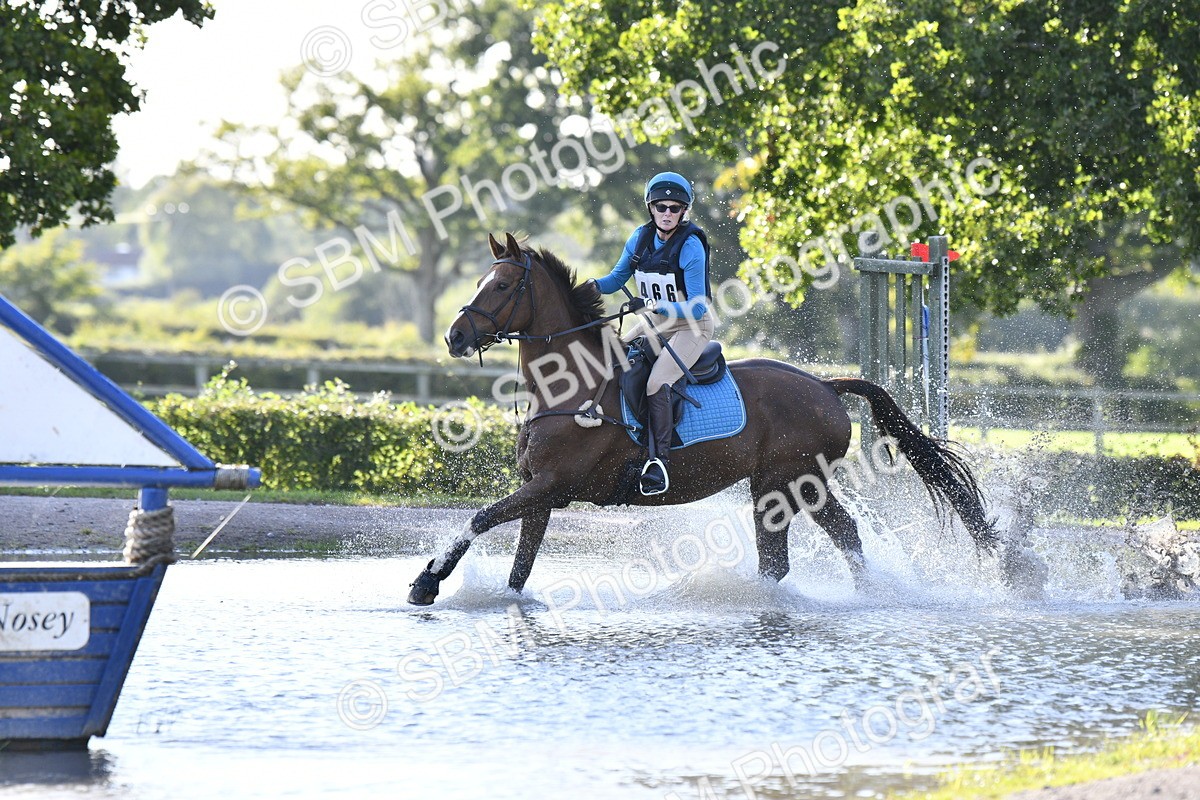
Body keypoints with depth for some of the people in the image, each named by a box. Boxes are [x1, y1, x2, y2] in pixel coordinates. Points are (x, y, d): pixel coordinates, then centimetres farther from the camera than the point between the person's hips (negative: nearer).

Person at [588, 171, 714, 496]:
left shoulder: (690, 246, -20)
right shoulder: (641, 238, -2)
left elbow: (697, 308, -23)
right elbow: (615, 279, 8)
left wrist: (663, 307, -39)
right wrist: (592, 286, -13)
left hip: (692, 327, -7)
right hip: (653, 323, 7)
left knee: (656, 383, -28)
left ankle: (660, 462, -25)